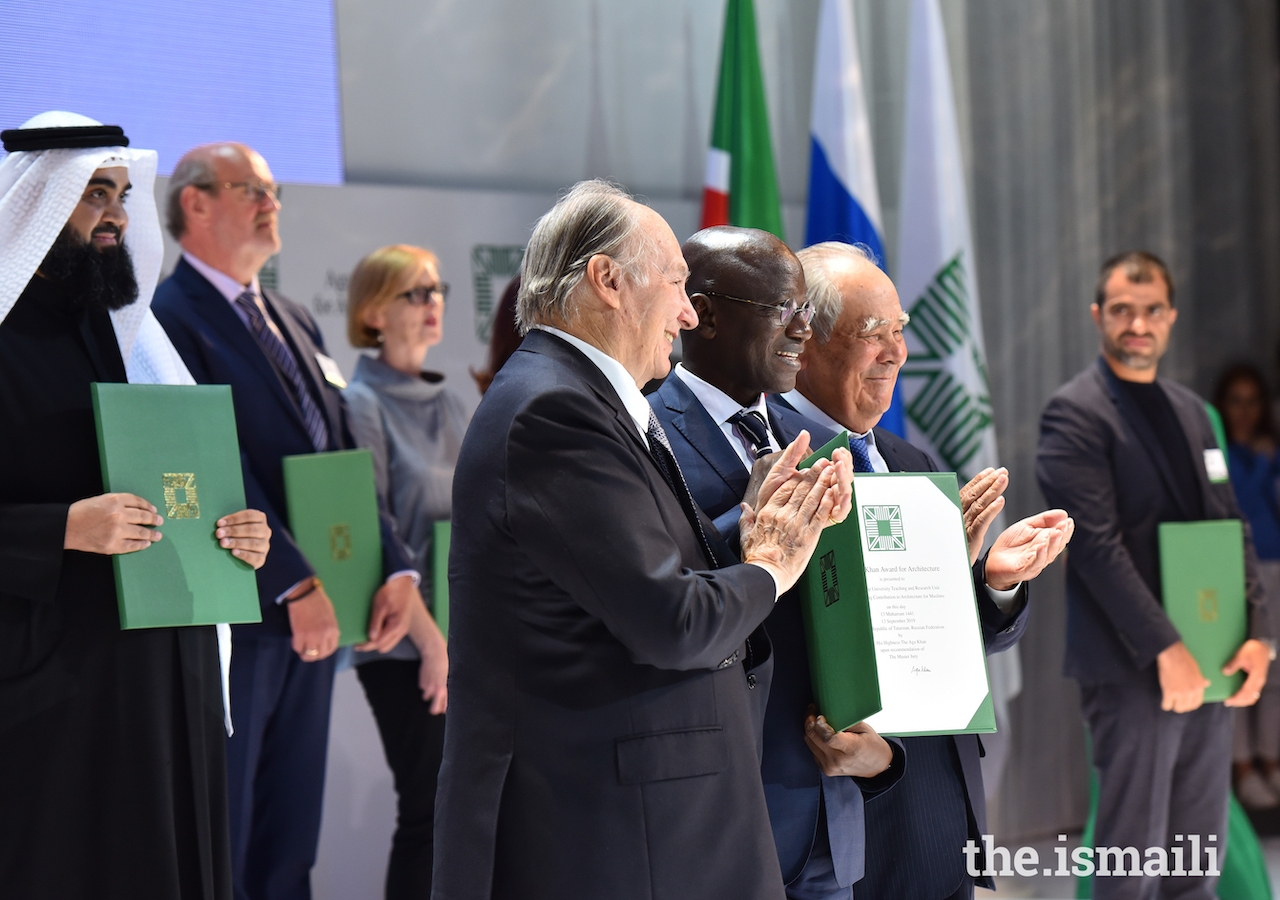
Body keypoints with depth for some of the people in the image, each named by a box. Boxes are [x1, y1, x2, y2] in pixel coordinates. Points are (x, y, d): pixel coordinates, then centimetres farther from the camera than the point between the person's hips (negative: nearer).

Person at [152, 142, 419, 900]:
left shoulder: (296, 324, 18)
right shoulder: (170, 319, -10)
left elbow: (347, 461, 14)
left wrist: (395, 567, 0)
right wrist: (298, 585, -22)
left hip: (310, 622, 8)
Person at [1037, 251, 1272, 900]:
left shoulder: (1190, 412, 17)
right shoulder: (1074, 414, -6)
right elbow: (1098, 546, -14)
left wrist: (1256, 635, 0)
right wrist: (1167, 651, -18)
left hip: (1206, 666, 7)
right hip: (1132, 671, -7)